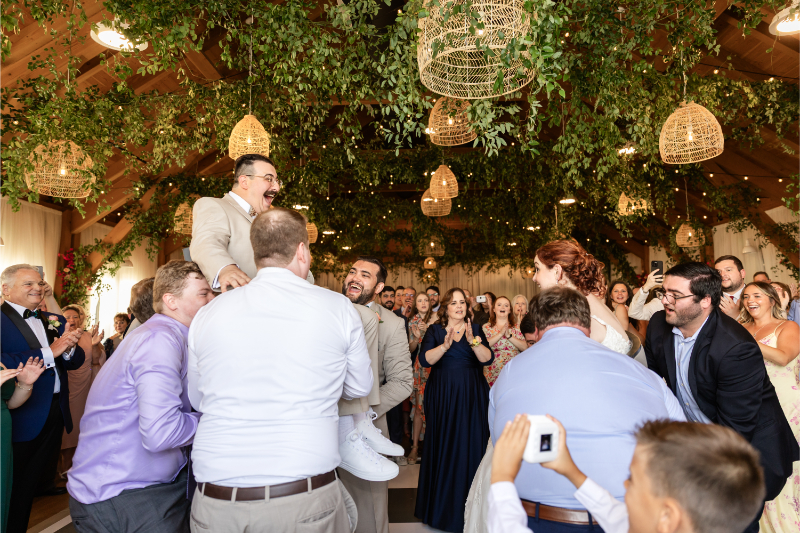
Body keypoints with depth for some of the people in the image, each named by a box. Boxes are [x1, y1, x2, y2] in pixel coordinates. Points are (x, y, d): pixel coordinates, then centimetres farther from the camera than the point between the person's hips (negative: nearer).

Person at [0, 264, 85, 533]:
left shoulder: (54, 321, 8)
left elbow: (76, 362, 7)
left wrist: (69, 346, -14)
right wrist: (50, 352, -24)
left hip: (56, 415, 6)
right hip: (22, 418, -6)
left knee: (36, 480, 22)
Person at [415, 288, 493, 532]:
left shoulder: (475, 329, 6)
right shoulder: (435, 330, 2)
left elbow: (487, 359, -7)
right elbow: (424, 360, -12)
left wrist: (472, 341, -23)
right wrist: (445, 345, -26)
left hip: (471, 396, 1)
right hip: (442, 397, -1)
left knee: (470, 445, 2)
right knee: (442, 446, 4)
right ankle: (441, 504, 20)